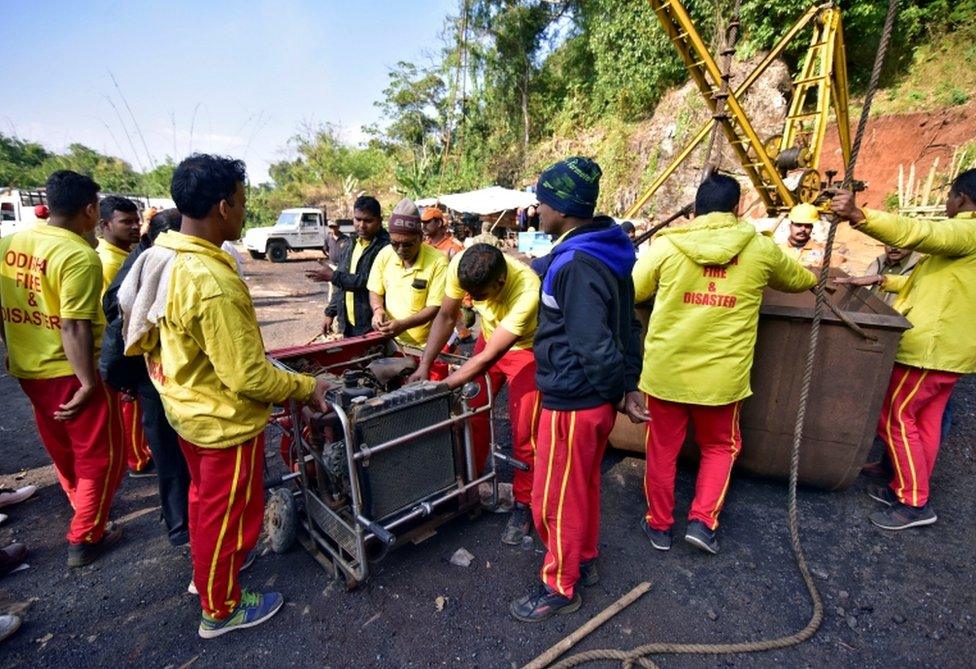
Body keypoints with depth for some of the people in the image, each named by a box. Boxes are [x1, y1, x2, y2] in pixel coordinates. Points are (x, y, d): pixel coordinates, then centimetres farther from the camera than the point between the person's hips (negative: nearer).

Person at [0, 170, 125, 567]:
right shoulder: (80, 255, -22)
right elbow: (74, 327, -26)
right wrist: (88, 383, -21)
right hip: (66, 373, -8)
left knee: (61, 448, 26)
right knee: (99, 455, 9)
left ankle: (80, 503, 47)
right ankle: (84, 540, 18)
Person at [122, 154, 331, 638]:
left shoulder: (161, 259, -3)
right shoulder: (214, 283, -32)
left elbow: (161, 340, 9)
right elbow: (249, 377, -30)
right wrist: (307, 388, -15)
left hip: (187, 408, 9)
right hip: (225, 421, -9)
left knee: (205, 498, 29)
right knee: (229, 515, 12)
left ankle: (205, 572, 52)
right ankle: (220, 610, 35)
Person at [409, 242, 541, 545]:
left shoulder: (527, 290, -40)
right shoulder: (460, 266, -26)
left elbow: (487, 359, -35)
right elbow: (446, 317, -9)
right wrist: (424, 367, -15)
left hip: (526, 348, -4)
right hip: (489, 337, 5)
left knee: (523, 432, -6)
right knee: (473, 413, 8)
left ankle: (523, 504, 16)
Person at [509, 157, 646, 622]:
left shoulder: (576, 265, -24)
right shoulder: (607, 254, 7)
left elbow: (593, 345, -27)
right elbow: (628, 327, 10)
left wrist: (619, 389, -10)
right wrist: (628, 386, 9)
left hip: (571, 402, -10)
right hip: (596, 398, 10)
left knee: (554, 499, 9)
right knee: (584, 484, 25)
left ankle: (560, 587, 30)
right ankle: (584, 560, 46)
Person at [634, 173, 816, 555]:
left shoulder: (667, 245, -4)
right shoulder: (761, 249, 2)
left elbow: (632, 292, 6)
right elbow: (802, 280, 22)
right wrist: (816, 279, 46)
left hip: (666, 368, 0)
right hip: (722, 373, 1)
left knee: (662, 449, 16)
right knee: (720, 446, 24)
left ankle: (659, 525, 29)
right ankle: (703, 520, 19)